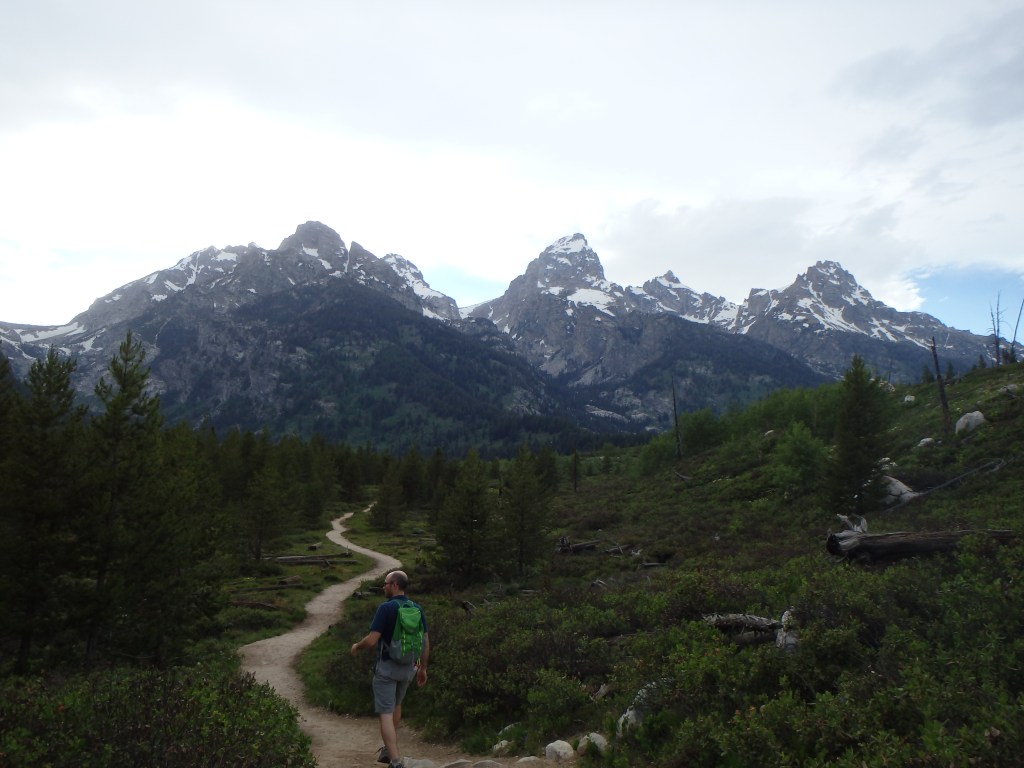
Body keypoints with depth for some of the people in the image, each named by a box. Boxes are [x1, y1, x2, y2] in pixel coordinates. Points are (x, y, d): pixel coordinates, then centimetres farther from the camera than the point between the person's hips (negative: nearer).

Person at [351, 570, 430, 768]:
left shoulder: (385, 608, -17)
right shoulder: (417, 609, 0)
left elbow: (371, 640, -20)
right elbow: (425, 641, 4)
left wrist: (356, 647, 1)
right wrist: (423, 668, 14)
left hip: (387, 666, -6)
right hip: (408, 667, 6)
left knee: (386, 713, 0)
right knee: (396, 705, 27)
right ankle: (388, 750, 39)